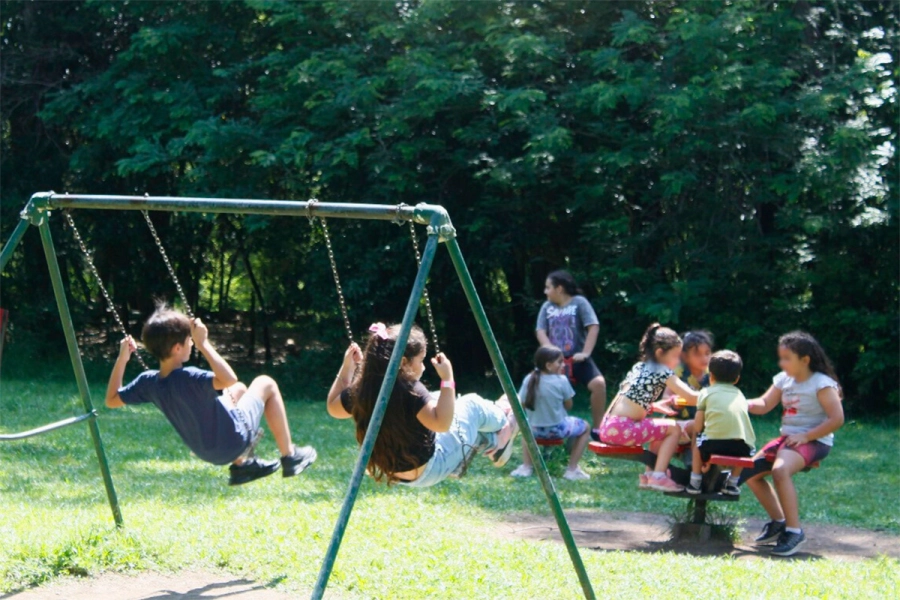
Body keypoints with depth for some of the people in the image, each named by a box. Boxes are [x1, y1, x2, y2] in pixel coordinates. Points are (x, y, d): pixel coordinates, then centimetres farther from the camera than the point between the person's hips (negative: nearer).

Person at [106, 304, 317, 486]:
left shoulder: (149, 382, -12)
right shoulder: (188, 378, -34)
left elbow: (111, 400, 2)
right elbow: (229, 379, -46)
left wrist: (121, 359, -2)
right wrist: (203, 343, -42)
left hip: (206, 451, 8)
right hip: (235, 441, -7)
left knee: (238, 390, 31)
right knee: (266, 384, 12)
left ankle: (241, 464, 33)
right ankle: (289, 456, 17)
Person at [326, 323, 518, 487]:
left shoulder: (361, 391, -10)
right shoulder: (410, 392, -31)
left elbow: (333, 407, 9)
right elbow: (442, 423, -38)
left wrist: (346, 367, 8)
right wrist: (447, 380, -36)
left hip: (391, 472, 7)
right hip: (429, 471, -7)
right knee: (471, 405, 8)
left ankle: (493, 442, 44)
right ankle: (502, 425, 39)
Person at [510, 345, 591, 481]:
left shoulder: (529, 380, -7)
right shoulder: (561, 380, -15)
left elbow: (523, 405, 1)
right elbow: (568, 406, -7)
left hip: (535, 430, 3)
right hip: (559, 429, -3)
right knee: (585, 427, 23)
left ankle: (526, 467, 18)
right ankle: (572, 469, 13)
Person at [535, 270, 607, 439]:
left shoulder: (579, 302, -1)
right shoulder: (547, 307, 10)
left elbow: (593, 327, -8)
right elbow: (540, 332, 3)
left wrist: (585, 353, -17)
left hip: (577, 358, -3)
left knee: (598, 383, -28)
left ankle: (596, 428, -12)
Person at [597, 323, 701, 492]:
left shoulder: (639, 367, 17)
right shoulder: (662, 372, -6)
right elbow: (692, 396, -10)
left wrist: (655, 406, 17)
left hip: (607, 427, 9)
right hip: (623, 429, -9)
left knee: (660, 429, 28)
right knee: (674, 429, 1)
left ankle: (649, 475, 28)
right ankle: (658, 476, -3)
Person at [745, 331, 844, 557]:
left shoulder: (822, 384, -12)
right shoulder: (784, 380, 9)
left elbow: (837, 419, -17)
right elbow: (764, 405, 5)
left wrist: (806, 436, -21)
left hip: (814, 441, -9)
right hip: (787, 437, 9)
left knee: (780, 469, -34)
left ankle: (794, 531, -26)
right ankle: (778, 522, 15)